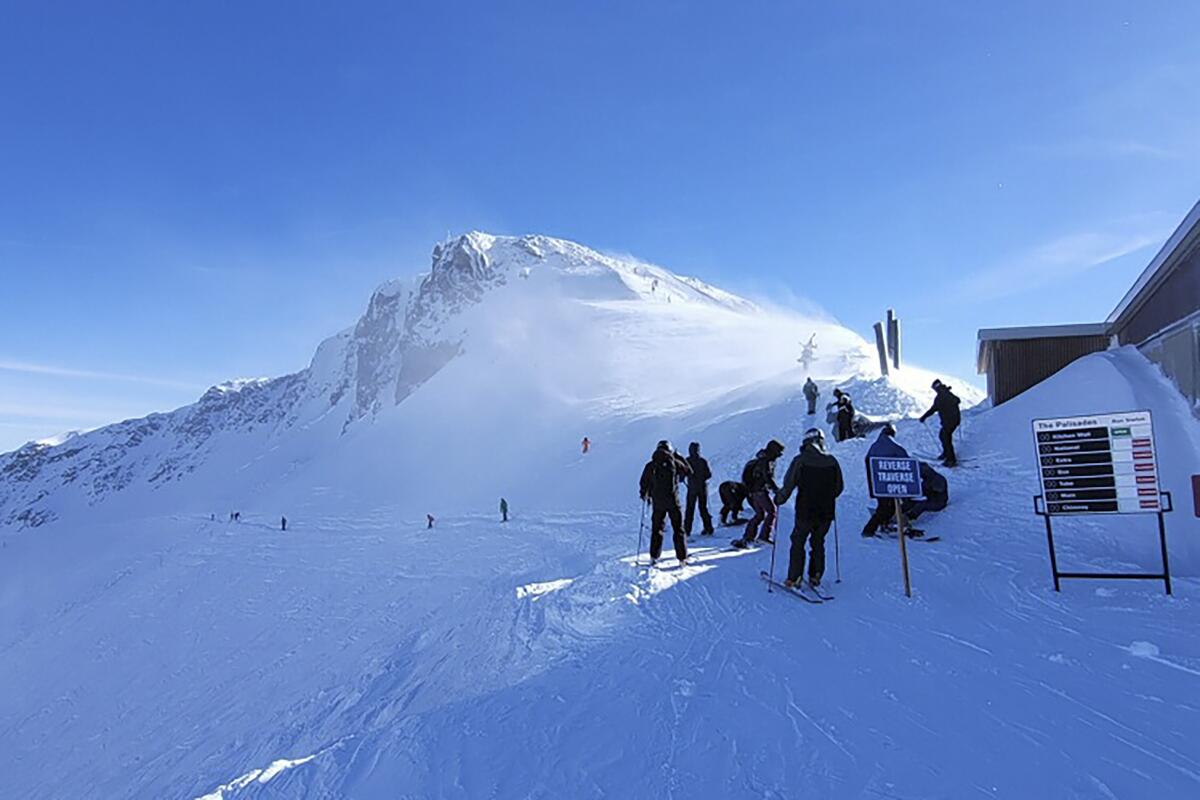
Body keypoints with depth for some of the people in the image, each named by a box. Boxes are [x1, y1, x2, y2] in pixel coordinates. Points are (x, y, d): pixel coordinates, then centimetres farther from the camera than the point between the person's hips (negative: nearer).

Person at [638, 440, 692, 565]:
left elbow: (643, 483, 7)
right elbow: (689, 471, 10)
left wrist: (643, 494, 27)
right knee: (678, 529, 5)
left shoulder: (650, 466, 1)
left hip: (657, 502, 2)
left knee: (657, 529, 13)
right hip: (673, 501, -2)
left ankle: (654, 557, 12)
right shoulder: (674, 463, -5)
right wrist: (679, 457, 18)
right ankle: (682, 558, 4)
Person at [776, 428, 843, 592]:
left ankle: (794, 579, 6)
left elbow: (788, 485, -10)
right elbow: (839, 487, 8)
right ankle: (815, 577, 19)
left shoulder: (800, 461, -11)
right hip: (826, 513, 3)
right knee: (818, 543, 20)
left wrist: (779, 499, 6)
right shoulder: (832, 461, -1)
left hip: (805, 512, -3)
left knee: (798, 543, 9)